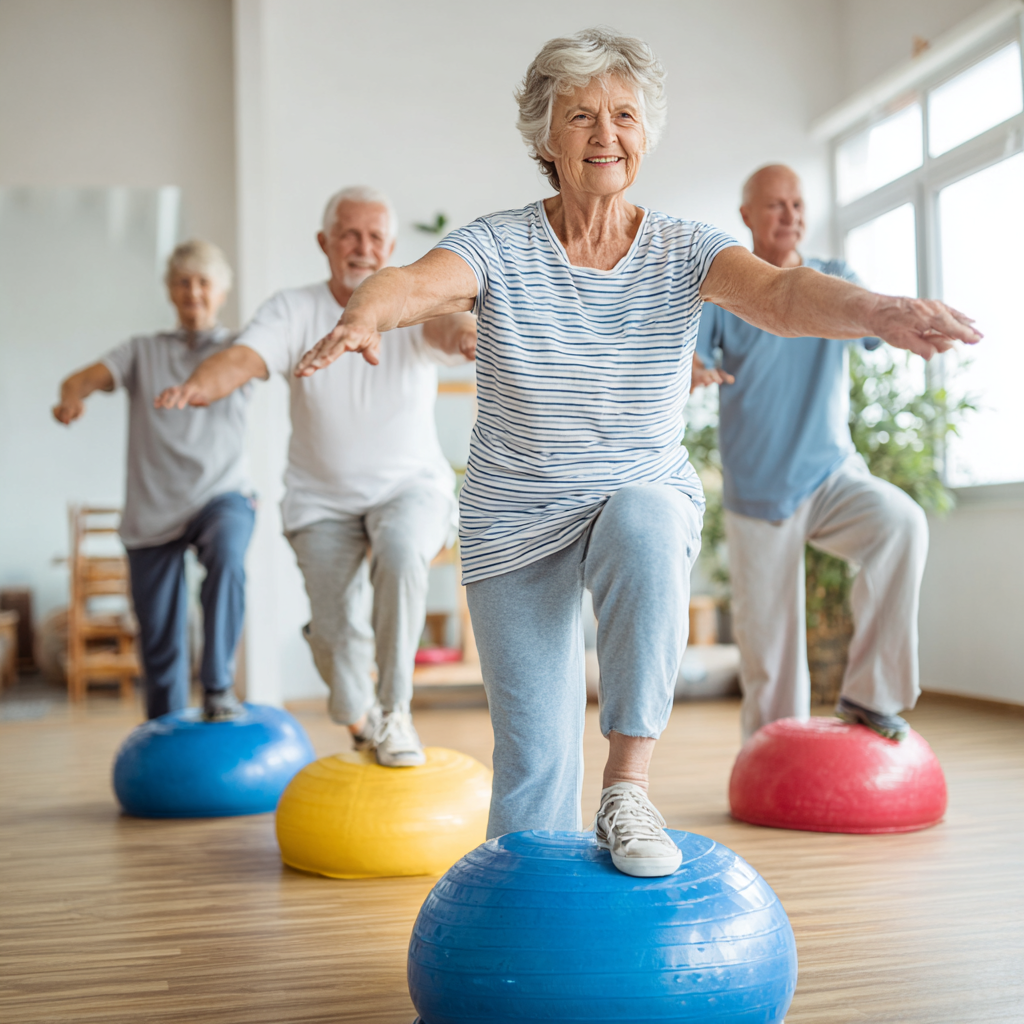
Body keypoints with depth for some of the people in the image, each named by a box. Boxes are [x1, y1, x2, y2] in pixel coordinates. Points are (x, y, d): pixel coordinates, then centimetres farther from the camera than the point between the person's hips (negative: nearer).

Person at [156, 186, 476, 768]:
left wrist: (467, 336, -56)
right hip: (323, 497, 1)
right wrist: (198, 386, -47)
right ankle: (360, 721, 23)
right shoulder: (293, 311, -6)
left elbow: (446, 324, -30)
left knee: (402, 554, -34)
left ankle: (396, 711, -16)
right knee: (335, 631, -11)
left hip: (411, 485, -1)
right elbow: (245, 357, -24)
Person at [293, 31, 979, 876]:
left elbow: (778, 294, -25)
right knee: (535, 753, -1)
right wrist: (366, 312, -53)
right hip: (515, 526, 0)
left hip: (649, 498, 0)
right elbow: (417, 281, -28)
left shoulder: (685, 251, -6)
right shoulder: (499, 246, -8)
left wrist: (881, 311, -47)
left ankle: (629, 784, -24)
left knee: (645, 525, -37)